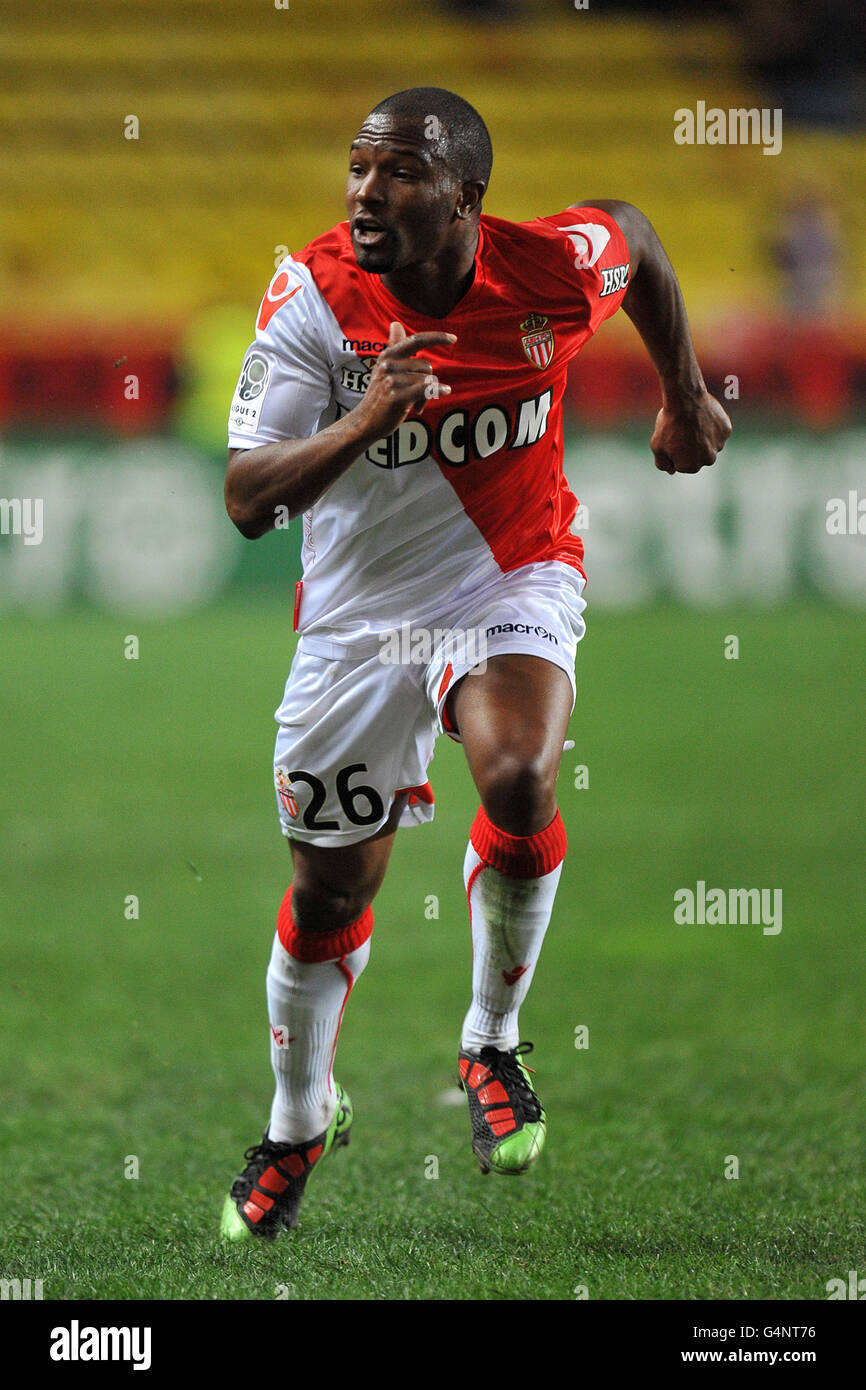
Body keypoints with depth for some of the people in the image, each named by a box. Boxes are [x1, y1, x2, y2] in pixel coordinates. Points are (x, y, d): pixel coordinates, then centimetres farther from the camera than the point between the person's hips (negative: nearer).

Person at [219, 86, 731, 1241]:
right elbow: (246, 501, -23)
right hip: (359, 611, 1)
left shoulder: (554, 269, -19)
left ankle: (492, 1043, -5)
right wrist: (361, 425, -40)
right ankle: (301, 1119, 38)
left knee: (518, 779, -31)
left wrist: (684, 397, 17)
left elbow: (636, 234, 7)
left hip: (513, 581, -1)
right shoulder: (314, 293, -20)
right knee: (331, 887, 10)